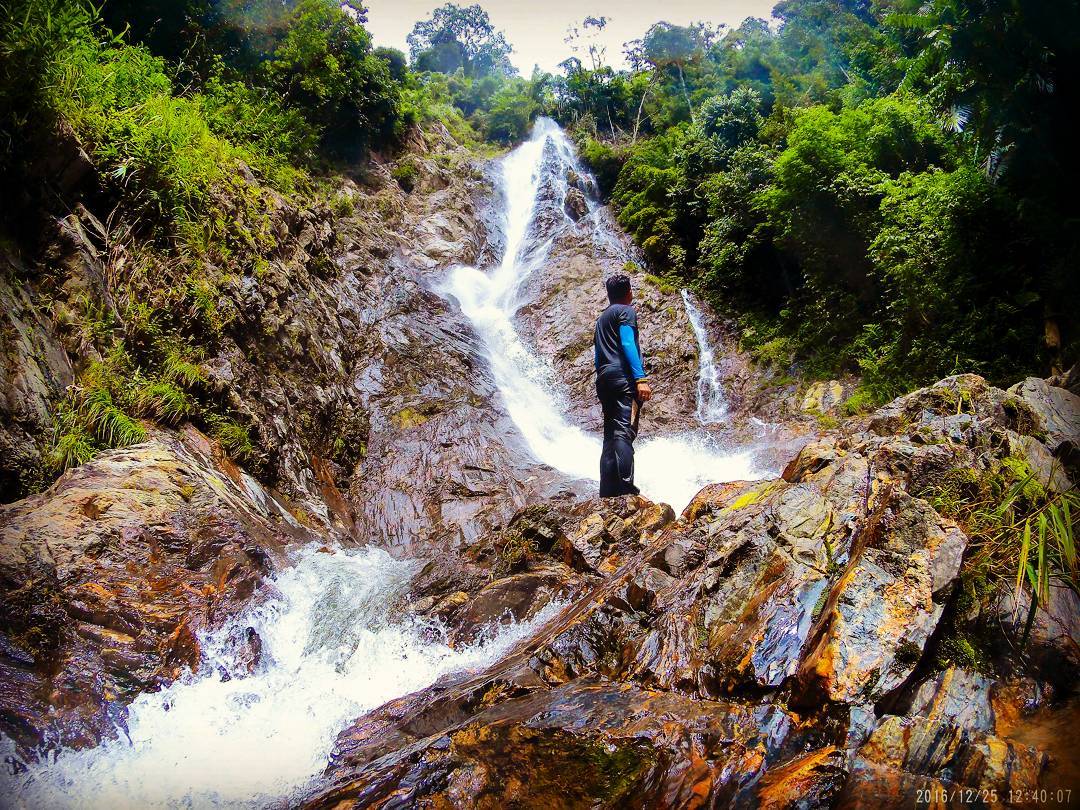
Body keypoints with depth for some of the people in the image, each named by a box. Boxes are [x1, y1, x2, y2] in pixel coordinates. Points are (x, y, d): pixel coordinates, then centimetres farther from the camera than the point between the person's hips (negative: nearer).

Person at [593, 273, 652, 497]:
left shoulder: (602, 317, 29)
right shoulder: (626, 311, 3)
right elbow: (627, 343, -11)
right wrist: (641, 378, -18)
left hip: (604, 379, 8)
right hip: (623, 378, -8)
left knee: (611, 436, 4)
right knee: (624, 432, -20)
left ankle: (608, 492, -3)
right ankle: (626, 490, -31)